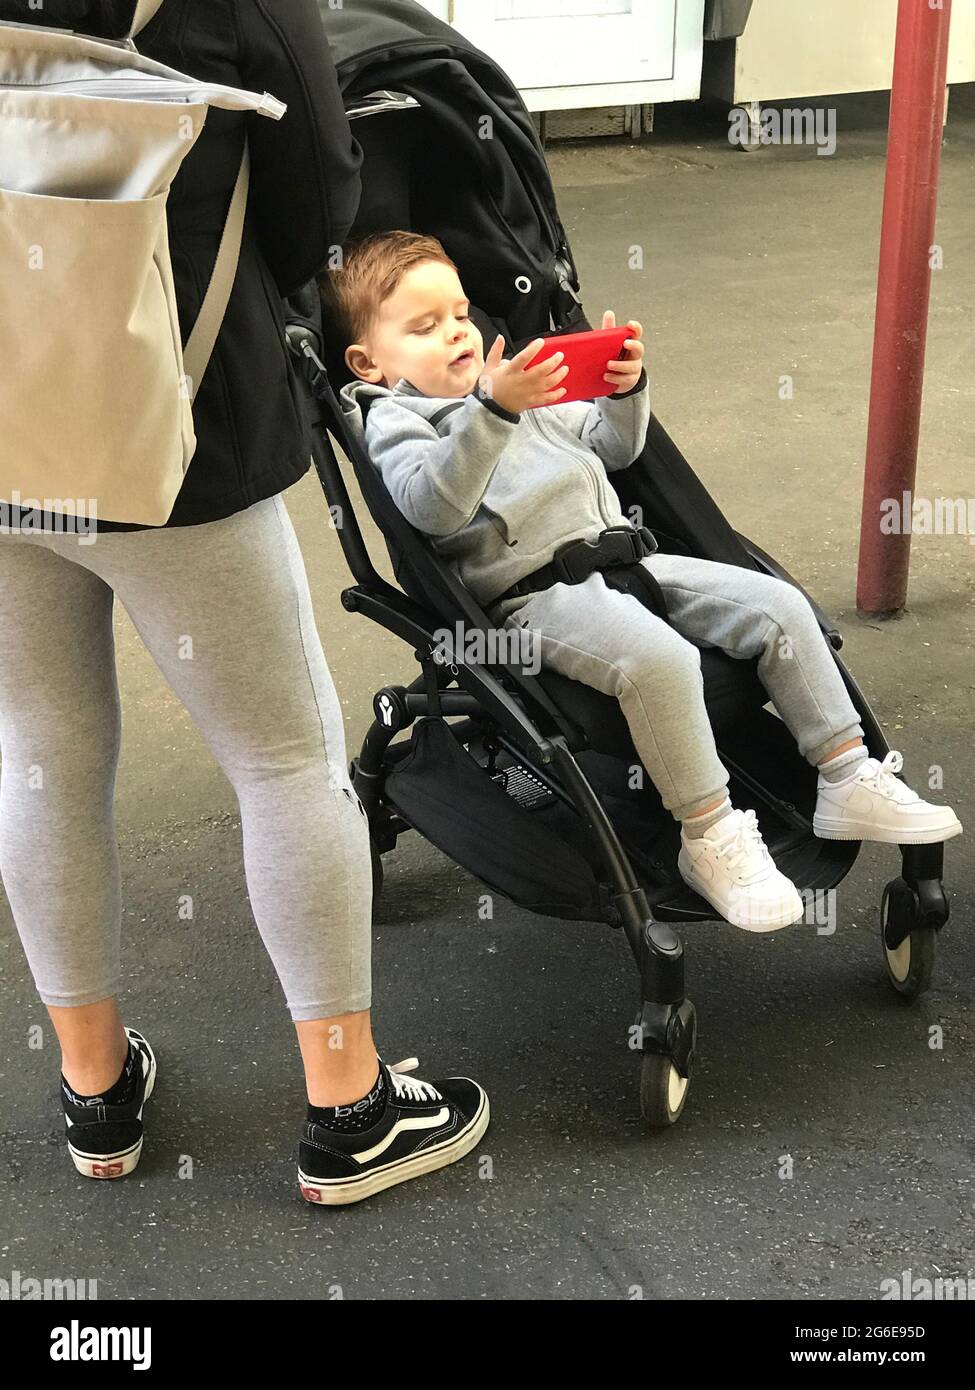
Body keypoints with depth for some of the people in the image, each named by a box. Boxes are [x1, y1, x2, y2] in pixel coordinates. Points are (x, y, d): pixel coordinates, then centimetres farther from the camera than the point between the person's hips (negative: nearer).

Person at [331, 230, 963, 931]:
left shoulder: (520, 382, 25)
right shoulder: (393, 421, 2)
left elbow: (615, 449, 30)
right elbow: (434, 507, -20)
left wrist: (625, 389, 8)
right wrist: (494, 409, -29)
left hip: (622, 555, 8)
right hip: (536, 591, -8)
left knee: (781, 607, -4)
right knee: (661, 660, -34)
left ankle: (850, 780, 4)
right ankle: (709, 836, -20)